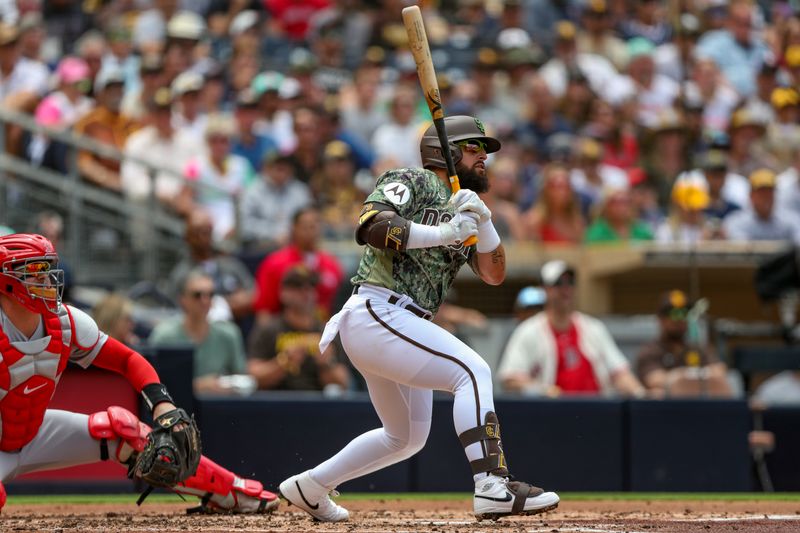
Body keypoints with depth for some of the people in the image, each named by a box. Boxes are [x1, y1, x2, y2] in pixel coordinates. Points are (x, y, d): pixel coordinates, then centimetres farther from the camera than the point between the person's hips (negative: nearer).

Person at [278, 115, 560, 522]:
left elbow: (494, 273, 11)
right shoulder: (411, 182, -1)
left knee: (408, 438, 20)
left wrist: (482, 221, -6)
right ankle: (492, 488, -33)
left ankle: (310, 488, 32)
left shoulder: (462, 210, 23)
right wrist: (441, 233, -23)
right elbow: (370, 225, -19)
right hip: (376, 314, -10)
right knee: (473, 371, -23)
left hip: (404, 327, 10)